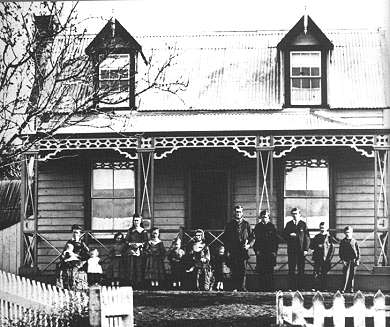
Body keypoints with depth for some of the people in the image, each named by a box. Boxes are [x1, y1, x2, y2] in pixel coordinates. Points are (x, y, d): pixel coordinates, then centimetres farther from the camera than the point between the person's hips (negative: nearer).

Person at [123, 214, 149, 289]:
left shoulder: (143, 231, 8)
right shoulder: (130, 230, 15)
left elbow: (146, 242, 2)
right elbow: (126, 240, 11)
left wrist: (140, 244, -15)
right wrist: (131, 244, -8)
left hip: (140, 252, -2)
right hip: (130, 251, 2)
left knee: (139, 268, -7)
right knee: (130, 268, -6)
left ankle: (139, 284, -6)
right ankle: (130, 284, -5)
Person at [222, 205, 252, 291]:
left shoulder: (246, 224, 10)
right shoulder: (230, 224, 9)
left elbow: (250, 236, 12)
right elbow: (225, 238, 8)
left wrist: (249, 244, -7)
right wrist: (227, 250, -1)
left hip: (243, 250, 0)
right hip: (233, 251, 0)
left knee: (243, 270, -4)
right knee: (234, 270, -3)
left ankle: (242, 287, 2)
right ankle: (235, 288, 1)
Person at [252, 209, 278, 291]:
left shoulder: (272, 226, 5)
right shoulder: (257, 226, 9)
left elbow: (275, 240, 4)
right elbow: (254, 239, 9)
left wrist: (274, 251, -4)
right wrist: (256, 250, -1)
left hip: (270, 253, -1)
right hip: (260, 253, 1)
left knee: (270, 271, -2)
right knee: (261, 272, -1)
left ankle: (270, 288, 2)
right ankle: (262, 288, 4)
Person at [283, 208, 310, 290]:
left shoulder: (303, 224, 4)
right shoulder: (289, 224, 10)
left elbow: (307, 238, 1)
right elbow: (284, 235, 11)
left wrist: (306, 249, -7)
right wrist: (289, 236, -12)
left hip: (301, 250, -1)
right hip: (291, 249, 1)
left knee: (301, 269, -1)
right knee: (291, 269, 0)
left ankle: (300, 287, 3)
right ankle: (292, 287, 3)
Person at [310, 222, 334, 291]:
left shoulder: (329, 237, 4)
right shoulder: (317, 237, 13)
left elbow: (332, 248, 1)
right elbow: (311, 246, 12)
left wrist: (329, 258, -7)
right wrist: (317, 246, -8)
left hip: (326, 259, -2)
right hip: (317, 258, 2)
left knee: (324, 274, 1)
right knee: (316, 273, -7)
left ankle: (323, 288, 6)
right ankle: (316, 287, -7)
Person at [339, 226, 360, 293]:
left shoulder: (354, 241, 4)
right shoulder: (342, 242, 6)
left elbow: (358, 251, 5)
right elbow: (340, 252, 5)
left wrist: (358, 260, -3)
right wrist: (343, 260, -6)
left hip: (353, 260, 0)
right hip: (346, 260, 0)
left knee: (352, 275, 5)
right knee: (346, 274, -10)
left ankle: (351, 288, 13)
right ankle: (344, 288, -9)